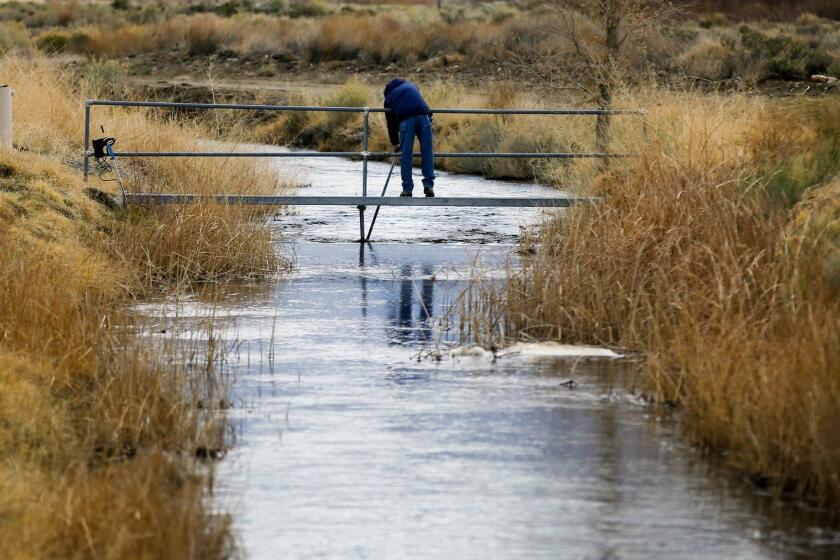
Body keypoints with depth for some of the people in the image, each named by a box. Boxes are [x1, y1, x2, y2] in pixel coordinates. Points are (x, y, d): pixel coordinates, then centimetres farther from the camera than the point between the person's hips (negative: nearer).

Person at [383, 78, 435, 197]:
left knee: (406, 154, 5)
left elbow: (391, 123, 29)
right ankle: (429, 186, 4)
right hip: (423, 116, 2)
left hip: (406, 119, -2)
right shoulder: (411, 86, 33)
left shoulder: (389, 98, 27)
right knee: (427, 152, 7)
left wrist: (395, 143, 37)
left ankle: (407, 189, 7)